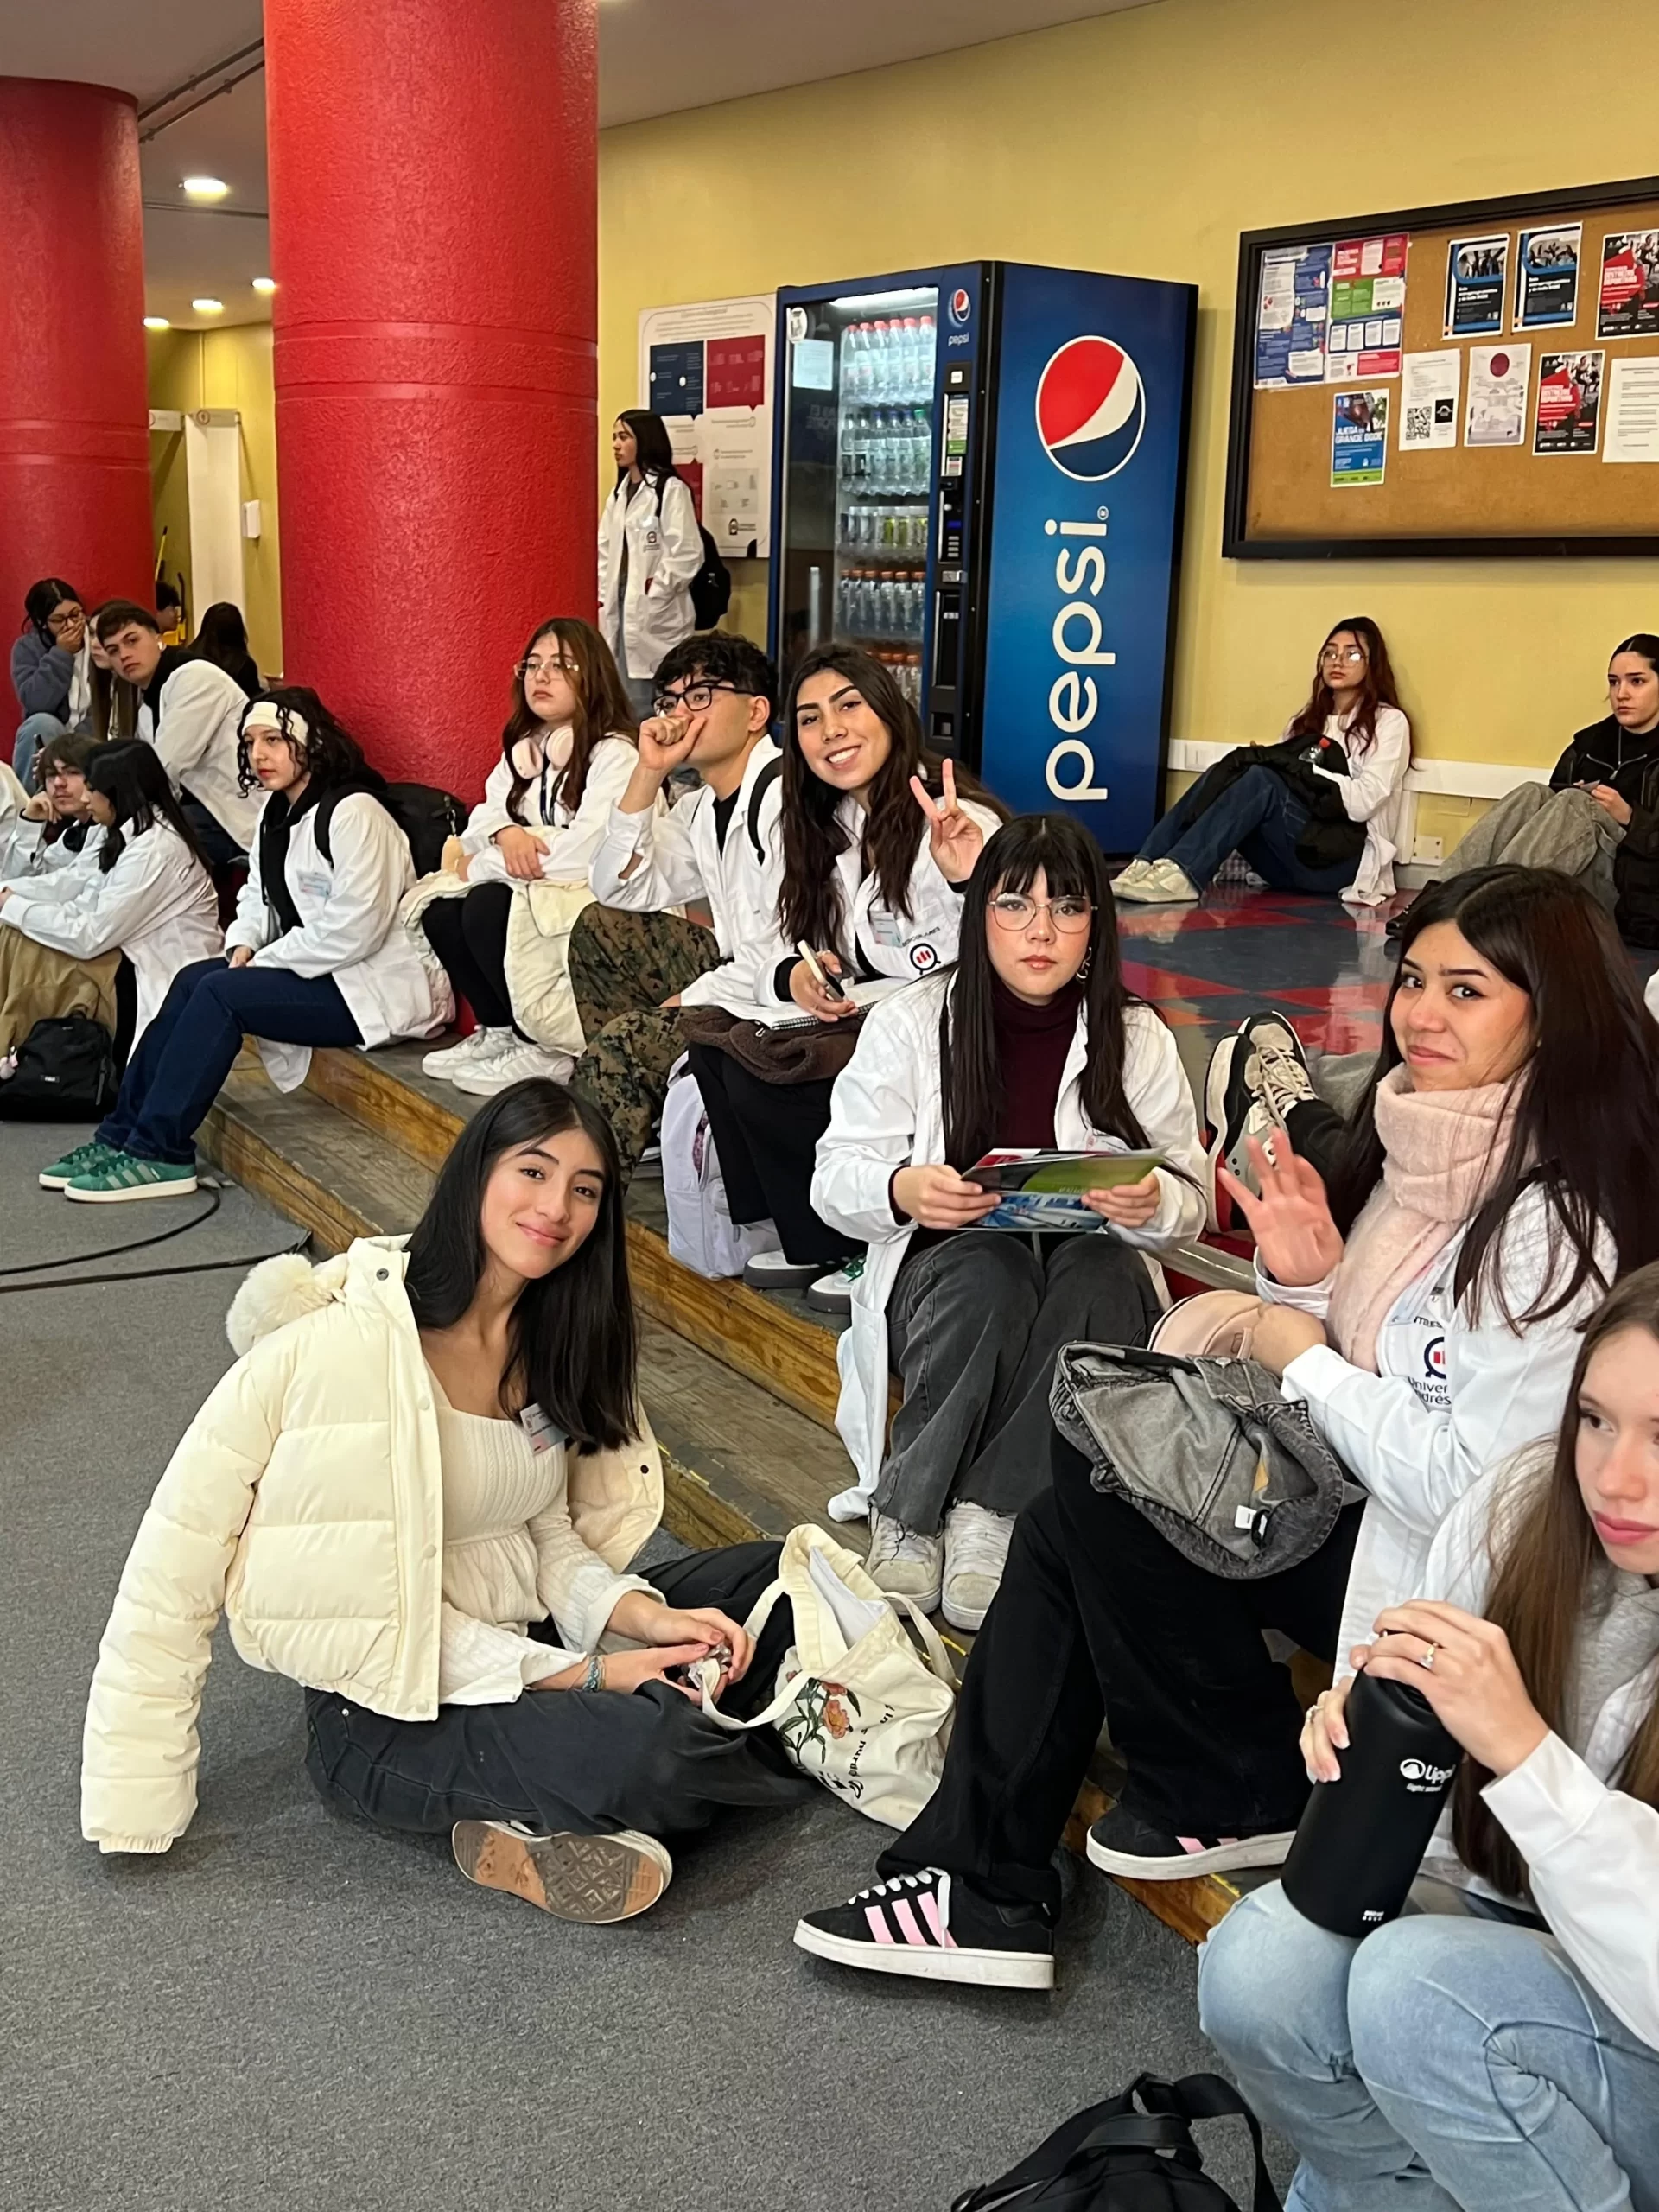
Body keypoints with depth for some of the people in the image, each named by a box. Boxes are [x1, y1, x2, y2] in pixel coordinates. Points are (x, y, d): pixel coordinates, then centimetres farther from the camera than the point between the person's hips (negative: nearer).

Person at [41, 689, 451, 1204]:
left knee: (221, 994, -19)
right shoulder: (277, 812, 12)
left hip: (383, 983, -9)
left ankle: (156, 1155, -12)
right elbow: (258, 896, 20)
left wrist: (264, 962, -16)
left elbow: (353, 929, -24)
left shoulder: (353, 813, -18)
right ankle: (123, 1133, 1)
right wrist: (244, 944, -3)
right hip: (327, 972, 9)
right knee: (193, 980, -1)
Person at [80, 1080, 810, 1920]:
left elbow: (549, 1536, 8)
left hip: (529, 1639, 8)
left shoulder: (557, 1343, 5)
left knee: (779, 1587, -5)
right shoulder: (346, 1342, -20)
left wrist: (647, 1617, -15)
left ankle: (542, 1826, -10)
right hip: (393, 1716, -8)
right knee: (646, 1748, -33)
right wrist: (579, 1678, -21)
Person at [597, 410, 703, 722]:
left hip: (656, 615, -7)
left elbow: (687, 555, -13)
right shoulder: (619, 494, 15)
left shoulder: (671, 490, -7)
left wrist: (652, 594, -12)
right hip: (620, 609, 8)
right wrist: (603, 597, 6)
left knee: (649, 706, -6)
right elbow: (605, 551, 16)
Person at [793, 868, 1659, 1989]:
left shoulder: (1550, 1224, -22)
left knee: (1105, 1468, -15)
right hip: (1360, 1497, 9)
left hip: (1442, 1584, -9)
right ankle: (984, 1879, -1)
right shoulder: (1428, 1150, 5)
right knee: (1064, 1533, -4)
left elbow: (1469, 1485, -25)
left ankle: (1240, 1797, 4)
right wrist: (1307, 1282, -8)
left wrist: (1305, 1359, -14)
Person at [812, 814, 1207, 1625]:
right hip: (947, 1275, -1)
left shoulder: (1137, 1039, 0)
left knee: (1103, 1269, -33)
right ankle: (906, 1509, -18)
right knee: (987, 1269, -34)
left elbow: (1189, 1201, -3)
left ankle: (990, 1510, -24)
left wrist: (1149, 1205, -28)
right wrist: (902, 1189, -29)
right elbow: (835, 1177, -5)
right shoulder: (908, 1023, -3)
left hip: (1087, 1291, 1)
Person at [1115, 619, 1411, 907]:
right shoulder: (1307, 720, 21)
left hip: (1345, 860, -5)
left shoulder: (1389, 722, 4)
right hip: (1291, 858, 5)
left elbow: (1364, 802, -12)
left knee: (1261, 780, -29)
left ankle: (1180, 874, -45)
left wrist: (1297, 767, -17)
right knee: (1223, 775, -18)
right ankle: (1146, 865, -35)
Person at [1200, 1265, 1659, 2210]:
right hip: (1506, 1939, 4)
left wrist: (1522, 1746, -37)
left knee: (1418, 1986, -31)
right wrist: (1356, 1729, -21)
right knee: (1259, 1967, -23)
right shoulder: (1522, 1509, -12)